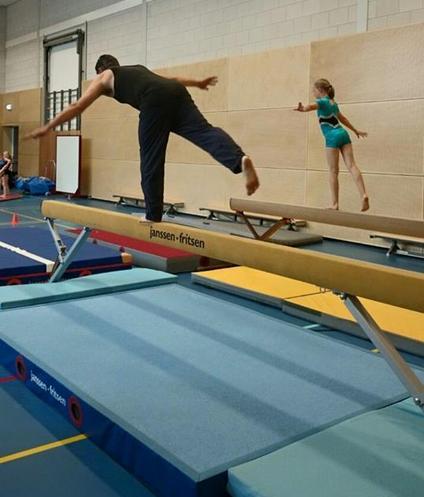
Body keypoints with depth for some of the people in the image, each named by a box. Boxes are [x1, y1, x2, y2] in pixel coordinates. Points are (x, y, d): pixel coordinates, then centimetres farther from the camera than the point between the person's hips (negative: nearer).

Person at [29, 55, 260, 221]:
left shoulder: (103, 77, 29)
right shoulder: (137, 69, 44)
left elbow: (76, 107, 30)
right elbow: (173, 79, 53)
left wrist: (47, 128, 37)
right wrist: (198, 83, 66)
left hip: (155, 100, -5)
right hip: (176, 92, 5)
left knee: (151, 161, 3)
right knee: (204, 131, -15)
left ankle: (153, 216, 6)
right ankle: (240, 159, -43)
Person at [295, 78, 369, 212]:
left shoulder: (322, 102, -2)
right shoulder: (333, 103, 23)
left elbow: (312, 106, -27)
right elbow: (342, 118, 36)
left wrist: (303, 108, -48)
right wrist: (355, 130, 46)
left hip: (332, 137, -7)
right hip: (343, 134, 7)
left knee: (333, 171, -2)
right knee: (351, 165, -4)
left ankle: (335, 204, 1)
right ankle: (363, 195, -19)